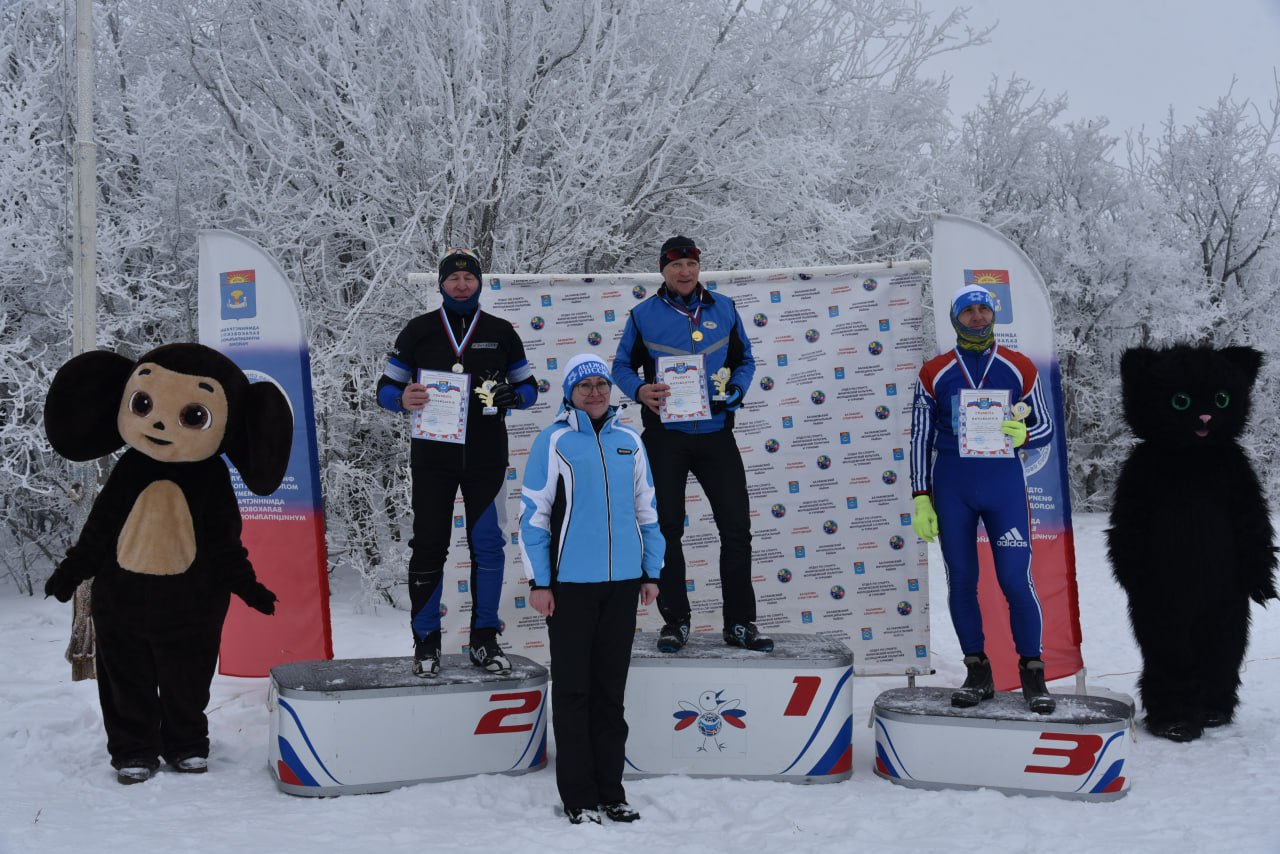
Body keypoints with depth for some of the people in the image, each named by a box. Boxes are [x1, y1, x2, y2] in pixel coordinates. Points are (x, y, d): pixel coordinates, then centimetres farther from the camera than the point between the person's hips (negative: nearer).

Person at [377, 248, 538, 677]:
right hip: (432, 457, -1)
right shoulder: (419, 331, 6)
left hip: (486, 459, 1)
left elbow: (528, 385, 13)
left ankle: (484, 639, 13)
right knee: (429, 546, 1)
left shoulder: (501, 332, 8)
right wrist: (403, 399, -17)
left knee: (488, 546, 1)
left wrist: (512, 396, -11)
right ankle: (426, 641, 12)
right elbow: (386, 386, 7)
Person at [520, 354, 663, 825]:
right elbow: (534, 514, -4)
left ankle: (610, 791, 19)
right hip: (570, 583, -4)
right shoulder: (553, 442, -3)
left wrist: (651, 572, 11)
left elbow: (646, 510, 15)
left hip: (621, 582, 4)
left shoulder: (629, 441, 9)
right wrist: (539, 582, -7)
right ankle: (578, 797, 10)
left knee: (611, 690, 10)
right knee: (573, 690, 2)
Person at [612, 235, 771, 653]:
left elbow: (745, 360, 13)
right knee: (666, 529, 4)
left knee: (736, 527, 0)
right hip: (664, 435, -1)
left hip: (715, 432, 1)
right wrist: (640, 390, -14)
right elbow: (622, 365, 6)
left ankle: (740, 622, 9)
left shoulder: (724, 309, 7)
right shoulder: (644, 314, 2)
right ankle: (675, 621, 15)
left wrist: (736, 390, -7)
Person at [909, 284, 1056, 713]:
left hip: (1003, 479, -1)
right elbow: (920, 438, 7)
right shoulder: (934, 373, 4)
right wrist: (921, 498, 1)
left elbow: (1045, 426, 10)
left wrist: (1022, 435, -14)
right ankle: (977, 673, 15)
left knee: (1016, 578, -7)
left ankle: (1032, 673, 7)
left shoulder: (1019, 368, 4)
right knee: (960, 579, 3)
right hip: (951, 484, 1)